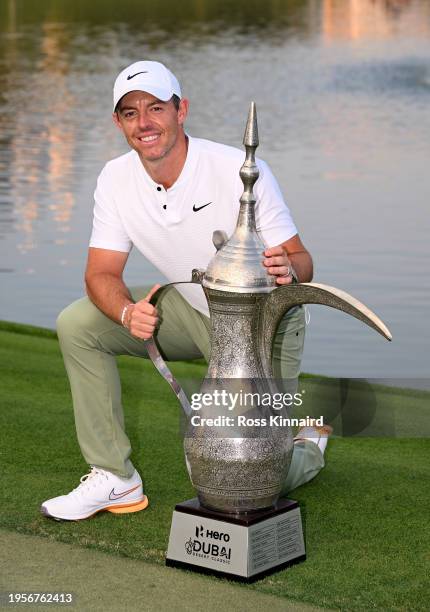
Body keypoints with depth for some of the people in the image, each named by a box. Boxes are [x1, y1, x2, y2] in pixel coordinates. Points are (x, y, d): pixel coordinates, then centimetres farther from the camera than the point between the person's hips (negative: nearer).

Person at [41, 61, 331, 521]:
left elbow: (300, 259, -21)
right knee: (77, 324, -15)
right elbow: (102, 272, -13)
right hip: (192, 313, 5)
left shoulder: (242, 171, -26)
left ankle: (307, 447, 26)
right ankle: (114, 477, -6)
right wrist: (128, 313, -36)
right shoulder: (116, 180, -12)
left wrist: (287, 271, -47)